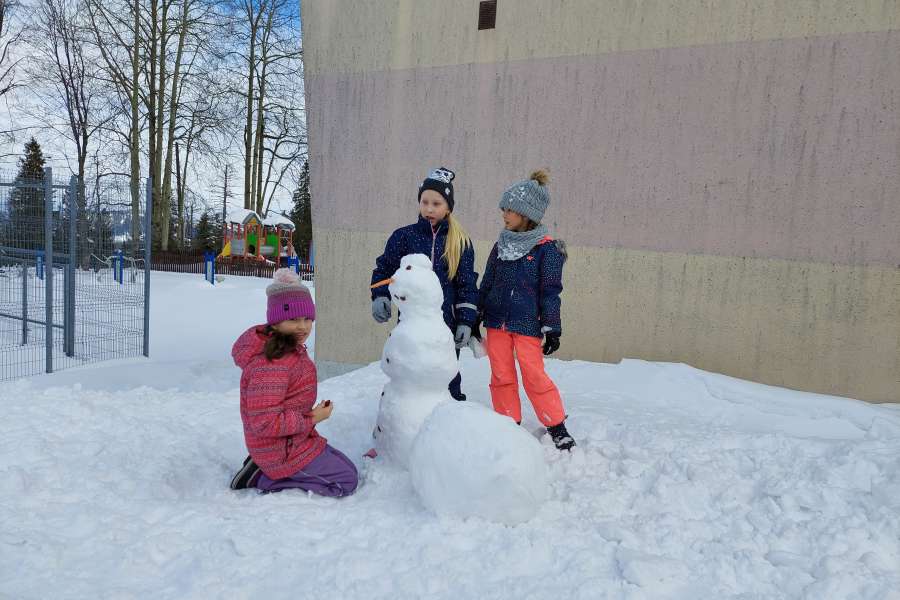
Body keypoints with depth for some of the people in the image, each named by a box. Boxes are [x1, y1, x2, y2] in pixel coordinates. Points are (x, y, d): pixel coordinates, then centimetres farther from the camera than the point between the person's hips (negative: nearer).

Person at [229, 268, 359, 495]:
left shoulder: (291, 351, 4)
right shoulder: (271, 363, -28)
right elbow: (263, 422, -30)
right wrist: (311, 419, -21)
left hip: (295, 440, 10)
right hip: (283, 450, -10)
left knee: (347, 468, 21)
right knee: (347, 481, -3)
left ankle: (264, 472, 12)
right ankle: (261, 478, -2)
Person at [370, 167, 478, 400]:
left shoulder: (461, 242, 2)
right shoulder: (403, 236, 0)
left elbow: (467, 284, 3)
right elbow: (383, 269, 7)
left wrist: (466, 321, -3)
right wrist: (380, 297, -11)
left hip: (446, 326, 0)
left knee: (448, 381, 13)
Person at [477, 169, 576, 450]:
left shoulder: (546, 248, -7)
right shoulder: (501, 245, 8)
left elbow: (550, 291, -6)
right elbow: (486, 284, 14)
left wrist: (552, 328, -7)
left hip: (527, 324, -5)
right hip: (496, 321, 5)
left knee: (534, 376, -2)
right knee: (501, 375, 8)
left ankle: (556, 426, 14)